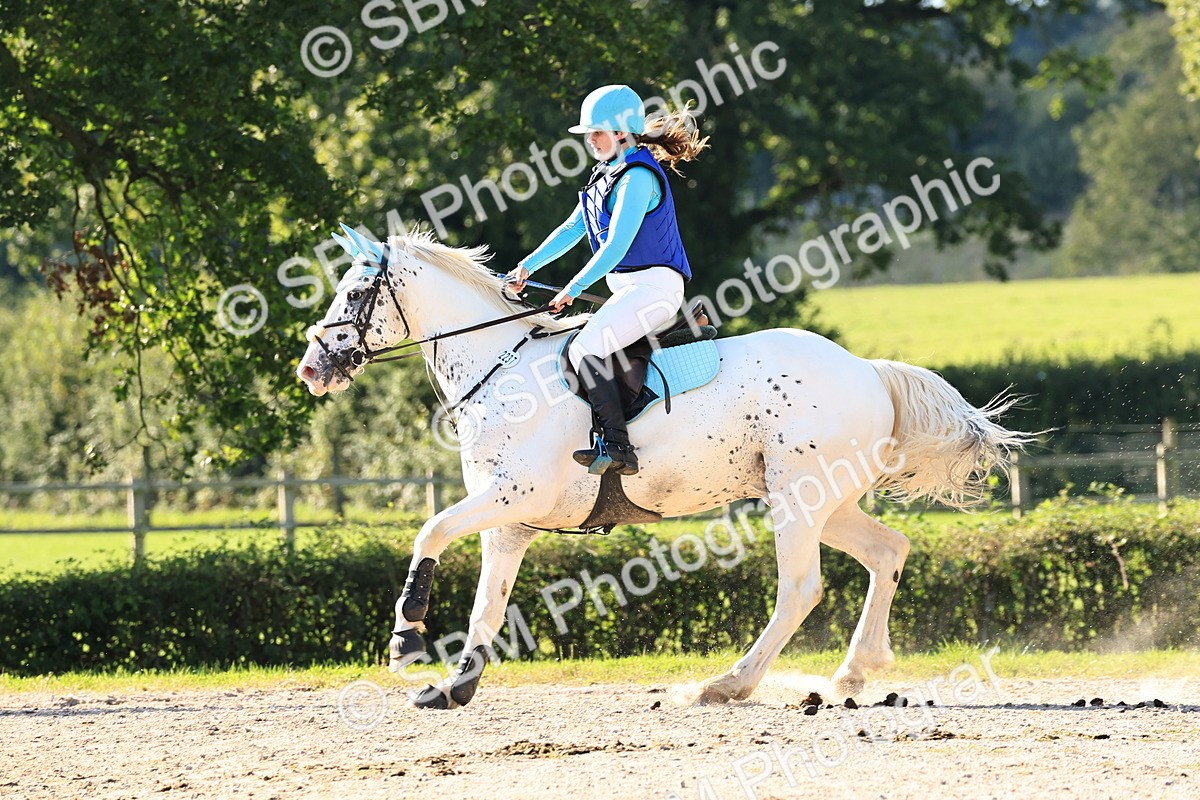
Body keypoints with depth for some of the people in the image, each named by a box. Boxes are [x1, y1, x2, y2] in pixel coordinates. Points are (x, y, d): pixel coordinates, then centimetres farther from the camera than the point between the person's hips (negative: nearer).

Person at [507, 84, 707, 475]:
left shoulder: (638, 176, -14)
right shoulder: (607, 175, 16)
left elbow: (617, 244, -19)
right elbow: (572, 229, 20)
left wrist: (574, 288, -16)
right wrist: (528, 266, 13)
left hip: (653, 284, -11)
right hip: (628, 288, 11)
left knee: (585, 348, -23)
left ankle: (616, 447, -27)